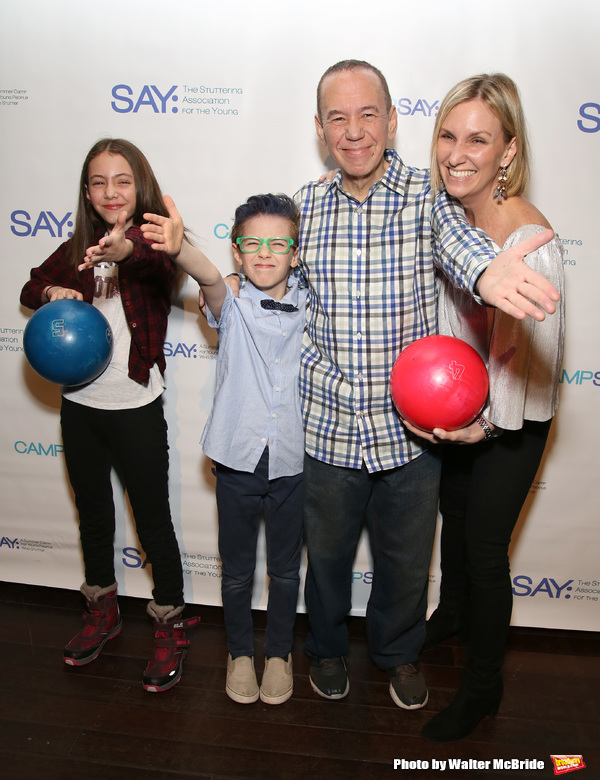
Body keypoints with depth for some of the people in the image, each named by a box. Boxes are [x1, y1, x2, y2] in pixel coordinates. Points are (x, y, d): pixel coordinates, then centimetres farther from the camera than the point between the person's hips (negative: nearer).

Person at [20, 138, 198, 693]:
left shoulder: (152, 243, -9)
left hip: (136, 407, -5)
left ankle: (171, 627, 26)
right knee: (93, 514, 20)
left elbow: (164, 259, -33)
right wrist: (52, 293, -3)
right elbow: (32, 287, 20)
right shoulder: (77, 250, 6)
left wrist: (126, 248, -55)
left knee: (154, 522, 5)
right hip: (80, 404, 6)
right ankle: (102, 612, 42)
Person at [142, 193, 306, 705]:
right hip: (237, 457, -1)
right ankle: (240, 652, 39)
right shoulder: (232, 308, -6)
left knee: (285, 568, 16)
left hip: (292, 460, 1)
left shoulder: (311, 309, 0)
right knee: (237, 568, 15)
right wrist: (179, 249, -49)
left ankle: (279, 652, 39)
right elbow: (209, 277, -26)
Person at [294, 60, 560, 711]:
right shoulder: (304, 206, -1)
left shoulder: (429, 197, -8)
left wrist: (486, 273, -53)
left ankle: (398, 652, 49)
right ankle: (326, 648, 50)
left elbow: (457, 240, -30)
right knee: (326, 553, 20)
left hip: (410, 430, -1)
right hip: (326, 429, 1)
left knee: (406, 560, 18)